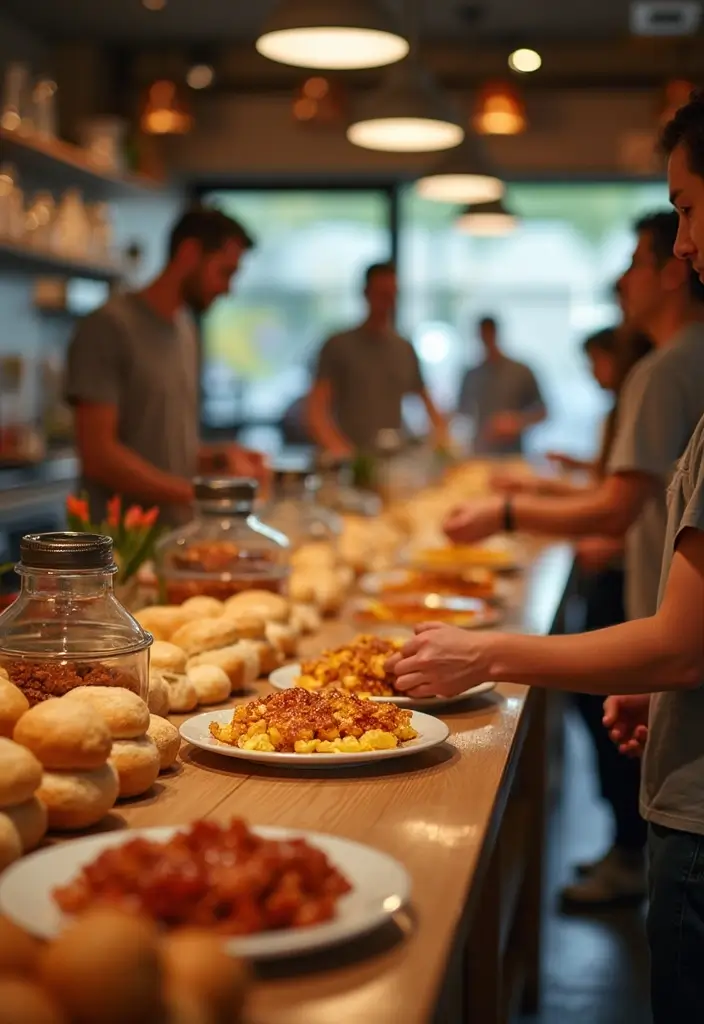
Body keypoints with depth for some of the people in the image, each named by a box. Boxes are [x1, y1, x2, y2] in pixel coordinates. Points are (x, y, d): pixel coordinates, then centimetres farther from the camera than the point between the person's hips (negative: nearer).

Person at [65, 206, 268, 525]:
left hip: (178, 532, 7)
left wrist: (219, 459, 0)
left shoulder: (186, 330, 11)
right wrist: (196, 494, -20)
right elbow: (99, 455, -17)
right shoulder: (109, 326, -11)